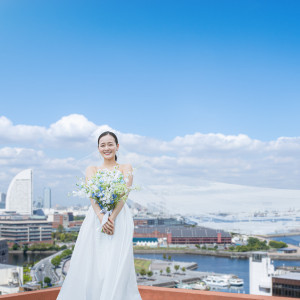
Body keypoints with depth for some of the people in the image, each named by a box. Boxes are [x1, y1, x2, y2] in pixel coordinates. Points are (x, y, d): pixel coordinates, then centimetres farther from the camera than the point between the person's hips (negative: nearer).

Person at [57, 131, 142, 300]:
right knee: (90, 265, -7)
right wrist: (101, 216, -18)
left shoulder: (126, 169, 14)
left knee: (116, 266, -13)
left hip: (119, 217, -2)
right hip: (95, 218, 2)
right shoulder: (92, 170, 18)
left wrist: (112, 217, -18)